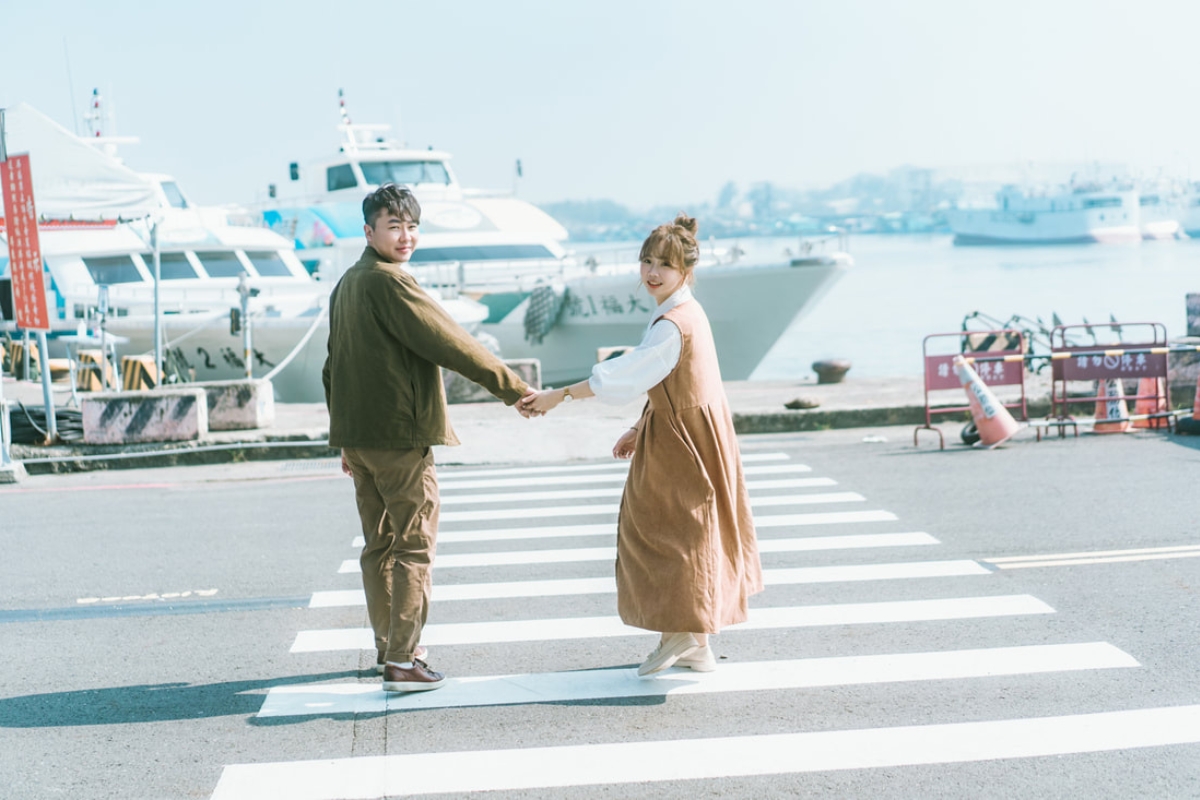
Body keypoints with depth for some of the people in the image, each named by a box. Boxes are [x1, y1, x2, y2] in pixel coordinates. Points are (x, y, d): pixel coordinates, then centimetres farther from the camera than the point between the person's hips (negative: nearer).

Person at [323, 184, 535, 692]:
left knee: (379, 545, 14)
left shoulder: (346, 285, 16)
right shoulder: (389, 283, -14)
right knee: (414, 545, -5)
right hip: (399, 436, -9)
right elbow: (450, 343, -18)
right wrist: (512, 387, -13)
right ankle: (402, 662, -7)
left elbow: (333, 367, 21)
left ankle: (389, 648, 22)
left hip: (358, 435, 9)